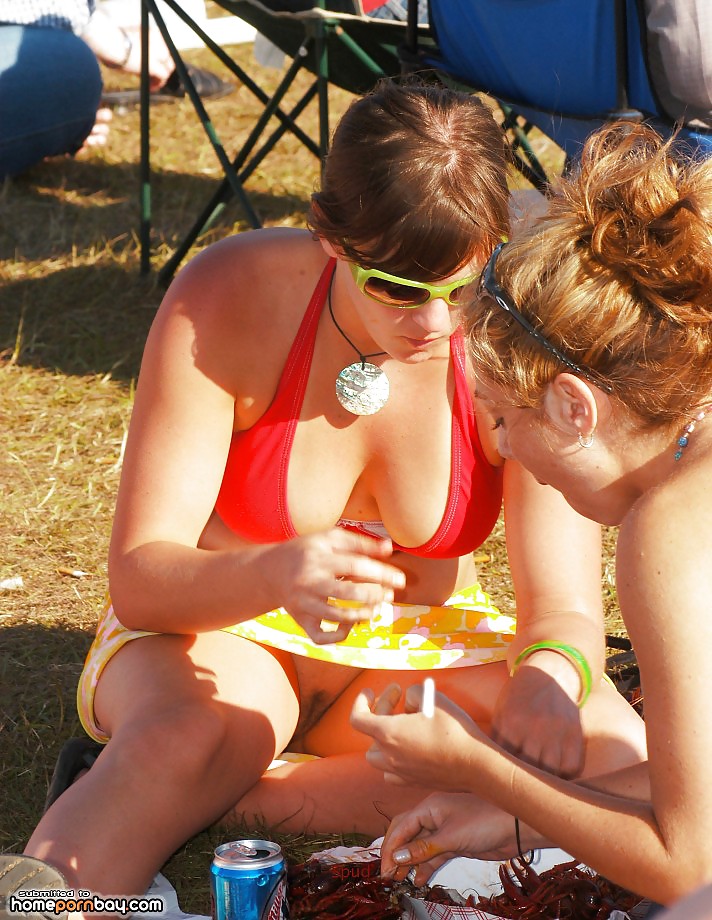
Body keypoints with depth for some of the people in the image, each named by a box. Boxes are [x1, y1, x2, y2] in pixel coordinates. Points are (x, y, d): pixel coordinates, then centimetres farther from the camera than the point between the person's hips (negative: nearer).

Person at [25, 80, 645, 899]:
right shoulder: (229, 301, -23)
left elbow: (565, 608, -18)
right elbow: (138, 579, -23)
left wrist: (549, 677, -43)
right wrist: (276, 574, -45)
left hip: (417, 649, 4)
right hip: (218, 624, -3)